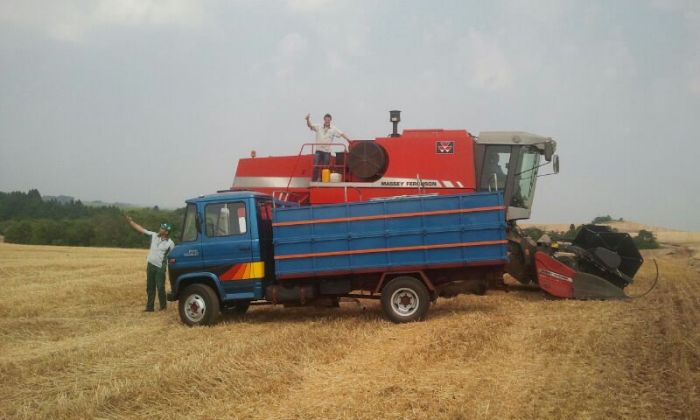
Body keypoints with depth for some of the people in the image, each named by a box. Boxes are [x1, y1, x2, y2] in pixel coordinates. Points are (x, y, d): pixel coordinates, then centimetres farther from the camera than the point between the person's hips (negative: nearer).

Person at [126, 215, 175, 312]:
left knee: (160, 288, -3)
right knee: (150, 287, 9)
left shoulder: (170, 243, -8)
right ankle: (149, 307, 16)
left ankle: (163, 307, 11)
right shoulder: (154, 235, 3)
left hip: (160, 268, -5)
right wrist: (131, 222, -1)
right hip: (150, 265, 5)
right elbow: (141, 229, 3)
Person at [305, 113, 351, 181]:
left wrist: (348, 139, -12)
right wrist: (308, 119, -22)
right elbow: (310, 125, -3)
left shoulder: (334, 129, 4)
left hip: (327, 151, 0)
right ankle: (314, 181, 0)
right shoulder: (318, 127, 5)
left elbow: (341, 134, -1)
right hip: (318, 150, 0)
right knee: (316, 166, -5)